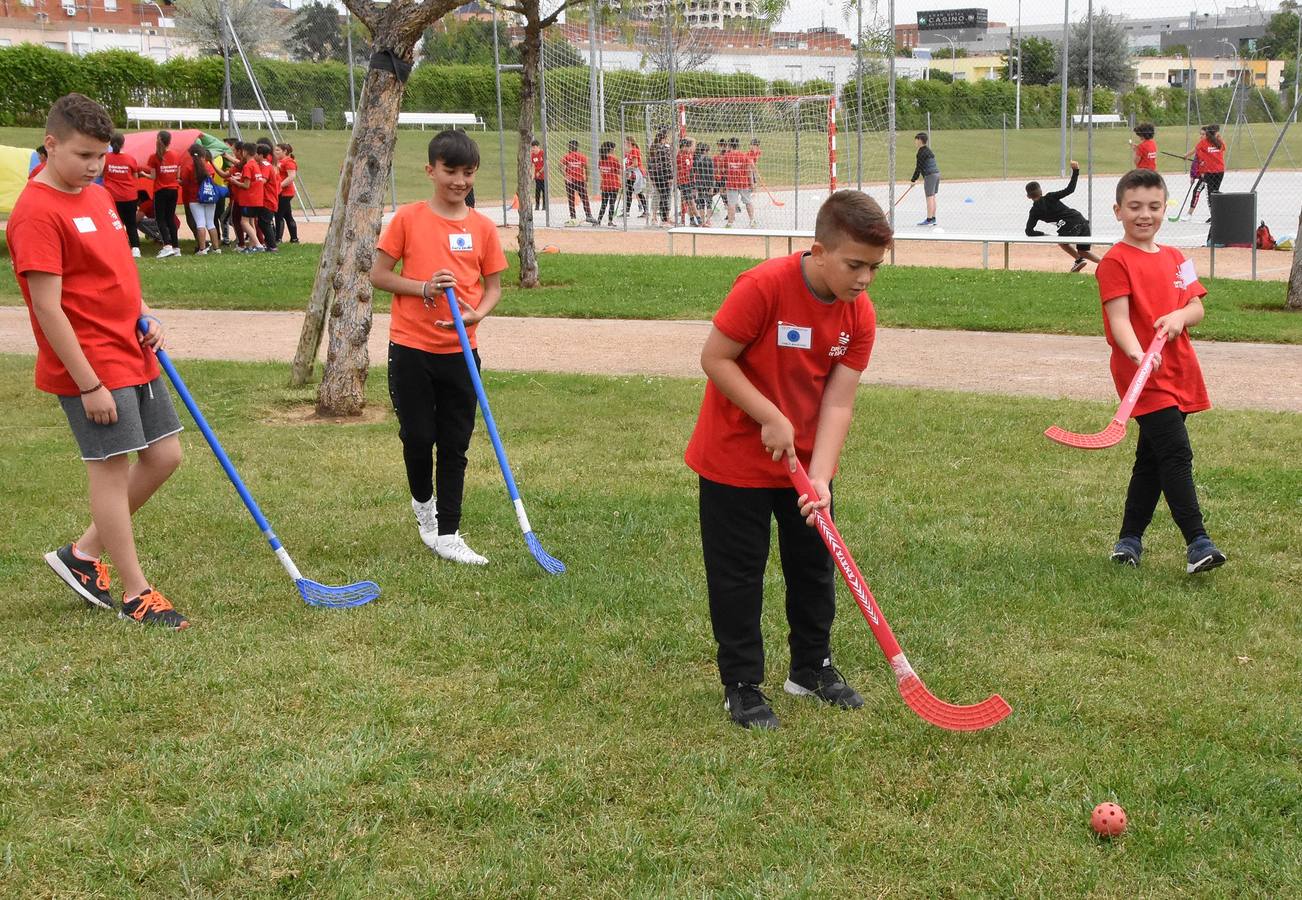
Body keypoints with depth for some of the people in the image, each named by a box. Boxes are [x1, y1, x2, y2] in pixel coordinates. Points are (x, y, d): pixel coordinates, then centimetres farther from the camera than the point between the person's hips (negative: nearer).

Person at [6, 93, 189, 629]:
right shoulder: (37, 213, -16)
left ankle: (83, 554, 24)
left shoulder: (98, 196, 11)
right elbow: (48, 308, -19)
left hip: (135, 358, 9)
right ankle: (136, 594, 9)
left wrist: (144, 318, 5)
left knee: (164, 455, 11)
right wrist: (88, 384, -20)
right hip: (89, 368, -9)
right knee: (112, 469, -3)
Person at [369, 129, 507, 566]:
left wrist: (477, 312, -12)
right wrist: (424, 288, -17)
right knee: (418, 436, 4)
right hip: (411, 348, -2)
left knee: (454, 445, 5)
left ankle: (447, 534, 12)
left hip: (460, 351, 2)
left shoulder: (482, 227, 2)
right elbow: (378, 274, -2)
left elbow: (494, 285, 8)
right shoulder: (408, 218, -4)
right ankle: (423, 503, 33)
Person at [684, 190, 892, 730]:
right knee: (738, 576, 3)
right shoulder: (763, 287, -26)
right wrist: (772, 419, -25)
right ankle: (742, 686, 16)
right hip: (736, 461, -5)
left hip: (807, 462, 6)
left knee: (815, 567, 16)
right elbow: (715, 359, -21)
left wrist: (819, 477, -23)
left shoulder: (860, 316, -10)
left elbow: (837, 403, -12)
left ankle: (811, 669, 34)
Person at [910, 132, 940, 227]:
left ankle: (929, 220, -8)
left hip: (930, 175, -10)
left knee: (929, 197, -8)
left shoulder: (922, 152, -12)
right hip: (936, 173, 10)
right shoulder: (928, 150, 18)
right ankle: (933, 219, 17)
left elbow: (919, 167, -12)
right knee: (932, 197, 13)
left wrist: (913, 180, -7)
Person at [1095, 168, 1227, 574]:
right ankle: (1197, 542, -14)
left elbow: (1197, 307, 10)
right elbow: (1119, 319, -18)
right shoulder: (1116, 262, -9)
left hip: (1178, 373, 7)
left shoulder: (1176, 259, 14)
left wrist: (1180, 316, -13)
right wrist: (1138, 355, -35)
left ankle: (1130, 538, 23)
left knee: (1152, 458, 13)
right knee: (1177, 454, -15)